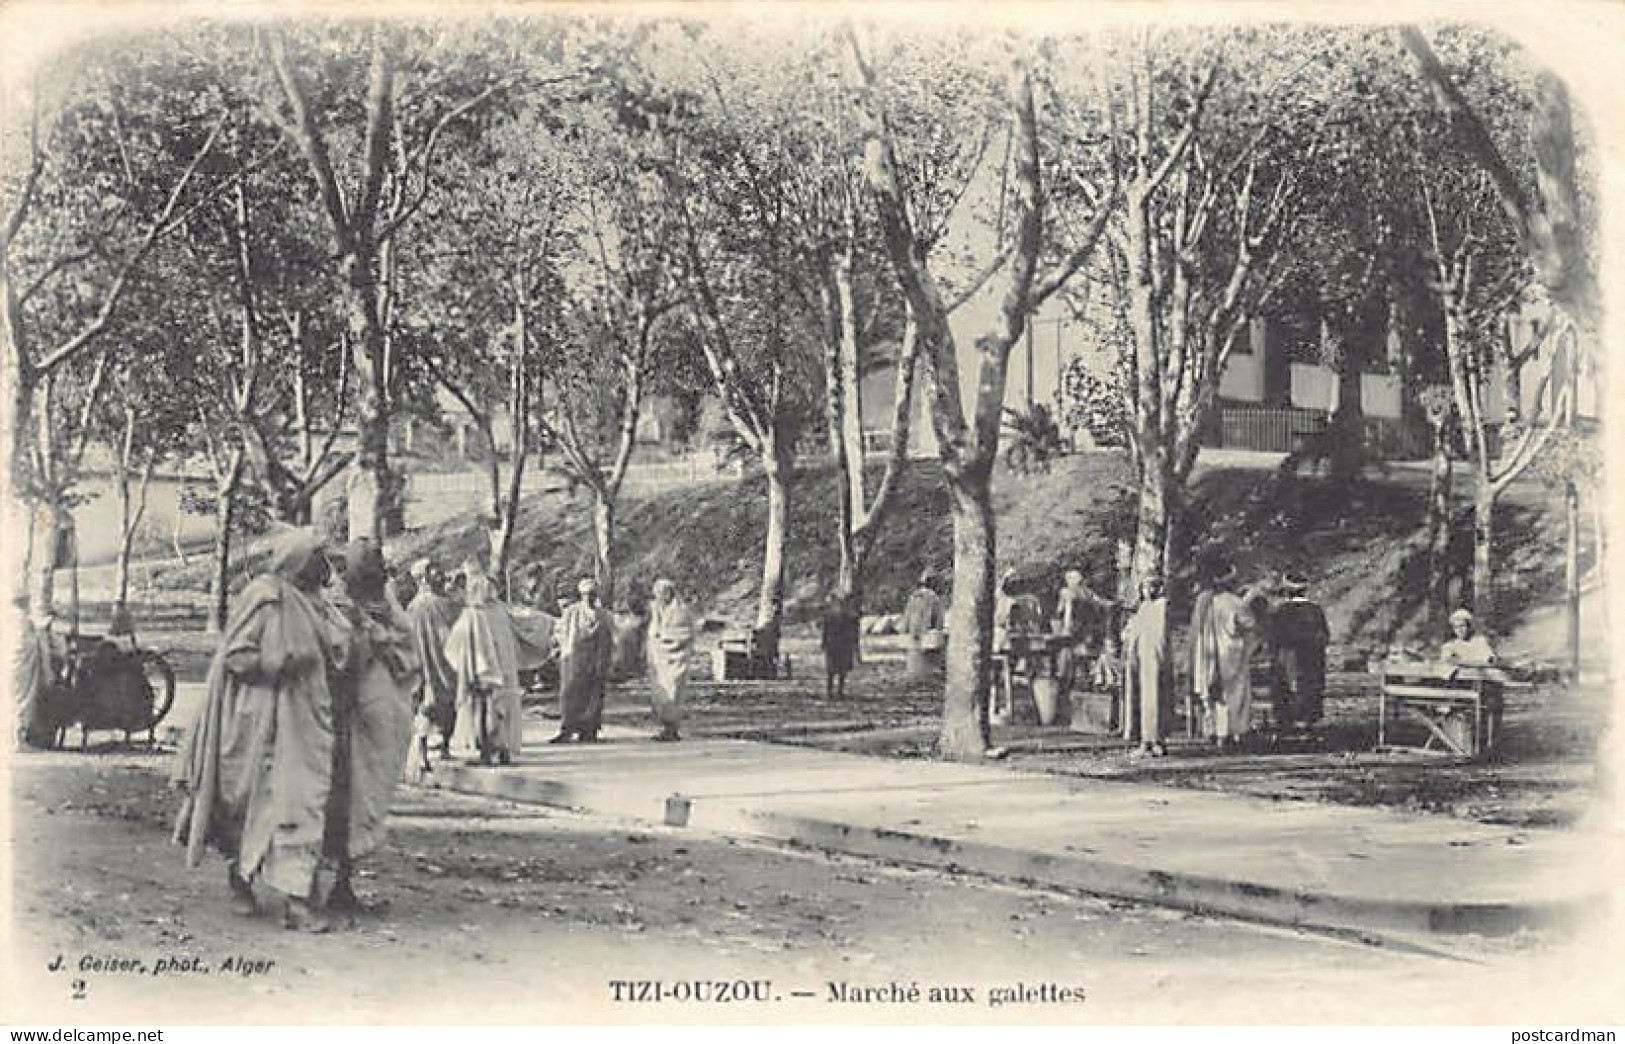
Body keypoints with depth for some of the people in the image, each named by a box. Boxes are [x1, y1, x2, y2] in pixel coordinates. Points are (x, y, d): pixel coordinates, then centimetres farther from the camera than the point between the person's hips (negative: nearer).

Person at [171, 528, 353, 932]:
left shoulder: (311, 602, 14)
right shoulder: (262, 598, -9)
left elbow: (337, 652, 23)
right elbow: (234, 655, -13)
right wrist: (284, 662, -17)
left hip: (303, 720, 7)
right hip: (261, 716, -7)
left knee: (303, 800, 0)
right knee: (250, 799, 1)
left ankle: (296, 899, 1)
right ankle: (239, 881, 21)